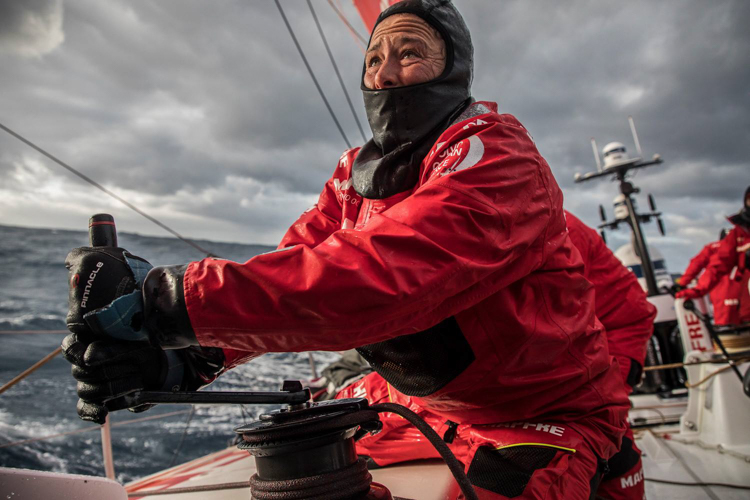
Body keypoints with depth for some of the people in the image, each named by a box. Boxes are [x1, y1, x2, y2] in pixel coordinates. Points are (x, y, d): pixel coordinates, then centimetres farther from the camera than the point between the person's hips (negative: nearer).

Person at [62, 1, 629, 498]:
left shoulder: (500, 161, -24)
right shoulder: (357, 173, 1)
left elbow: (379, 276, -38)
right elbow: (289, 270, -11)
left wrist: (174, 299, -39)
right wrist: (185, 358, -27)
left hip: (550, 418, -6)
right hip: (430, 403, 6)